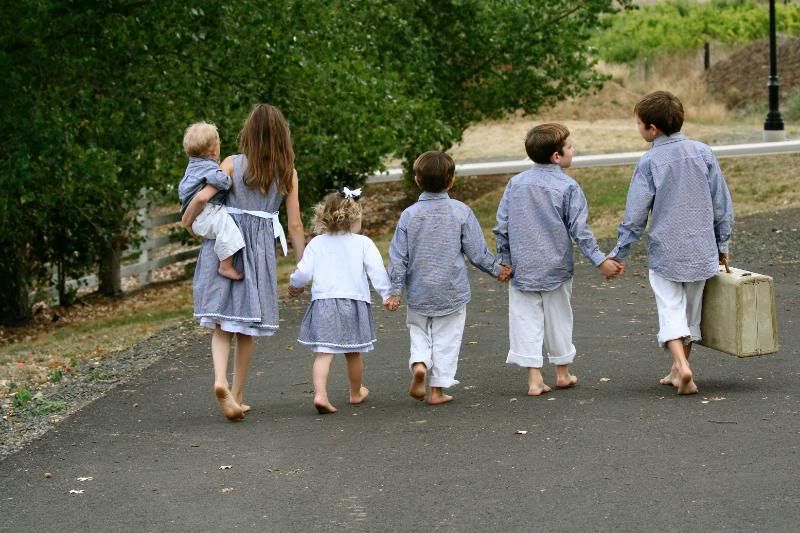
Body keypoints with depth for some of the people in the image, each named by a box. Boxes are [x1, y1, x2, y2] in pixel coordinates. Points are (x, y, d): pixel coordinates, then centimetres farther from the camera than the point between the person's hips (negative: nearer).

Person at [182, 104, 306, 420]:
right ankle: (238, 396, 19)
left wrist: (186, 221, 5)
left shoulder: (233, 164, -4)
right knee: (247, 328, 12)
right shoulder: (287, 173, 0)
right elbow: (295, 225, 0)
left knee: (222, 323, 4)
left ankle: (220, 379, -20)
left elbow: (203, 196, -15)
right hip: (260, 249, 1)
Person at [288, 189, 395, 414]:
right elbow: (377, 271, -7)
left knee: (323, 353, -4)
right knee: (353, 354, 16)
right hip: (354, 302, 0)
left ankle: (320, 394, -22)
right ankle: (356, 393, 34)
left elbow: (304, 272, 0)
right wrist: (387, 294, -1)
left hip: (323, 301, 0)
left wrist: (294, 284, 20)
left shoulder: (316, 243, 4)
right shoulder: (363, 243, 0)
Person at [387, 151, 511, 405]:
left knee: (419, 334, 17)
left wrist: (396, 290, 3)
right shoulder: (461, 212, -9)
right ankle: (438, 389, 9)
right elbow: (477, 251, -5)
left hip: (419, 294, 1)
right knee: (446, 340, 9)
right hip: (452, 293, -1)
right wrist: (497, 270, 12)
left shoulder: (409, 215, -6)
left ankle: (419, 364, -10)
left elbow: (398, 257, -5)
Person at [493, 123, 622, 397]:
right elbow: (579, 230, -12)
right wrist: (600, 261, -5)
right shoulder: (568, 187, -11)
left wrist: (504, 261, 12)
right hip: (556, 269, -2)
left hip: (522, 268, 2)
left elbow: (502, 226, 2)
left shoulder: (516, 183, 0)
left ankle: (534, 378, -3)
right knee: (559, 318, 15)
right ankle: (563, 372, 27)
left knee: (526, 320, 4)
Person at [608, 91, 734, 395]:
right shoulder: (703, 153, 0)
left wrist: (619, 253, 1)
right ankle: (678, 370, 25)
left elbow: (635, 216, -9)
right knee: (691, 310, 16)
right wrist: (723, 244, 16)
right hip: (701, 251, 4)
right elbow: (722, 204, 5)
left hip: (665, 253, -4)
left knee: (671, 311, -2)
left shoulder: (649, 162, -11)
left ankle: (682, 367, -21)